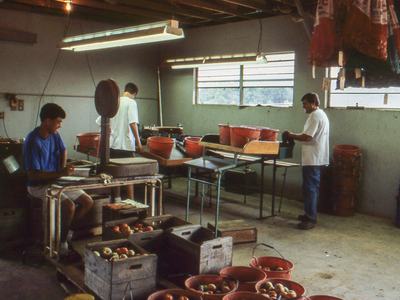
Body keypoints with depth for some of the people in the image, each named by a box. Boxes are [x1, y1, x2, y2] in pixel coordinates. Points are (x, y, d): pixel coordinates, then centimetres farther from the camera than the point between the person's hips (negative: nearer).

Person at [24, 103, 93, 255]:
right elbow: (33, 174, -25)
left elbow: (63, 151, 21)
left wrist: (63, 170, 6)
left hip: (56, 181, 8)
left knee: (88, 202, -2)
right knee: (69, 206, -29)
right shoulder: (33, 142, -22)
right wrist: (60, 173, -28)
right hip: (39, 186, -8)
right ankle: (62, 241, -8)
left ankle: (64, 229, 13)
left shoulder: (54, 134, 1)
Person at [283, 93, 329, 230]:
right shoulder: (320, 114, 17)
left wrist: (291, 135, -9)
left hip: (312, 159, -11)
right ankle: (310, 214, 25)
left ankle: (310, 219, -4)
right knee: (312, 187, 16)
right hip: (316, 158, 11)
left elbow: (307, 137, -22)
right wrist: (295, 136, 12)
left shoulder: (315, 116, -16)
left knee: (310, 188, -7)